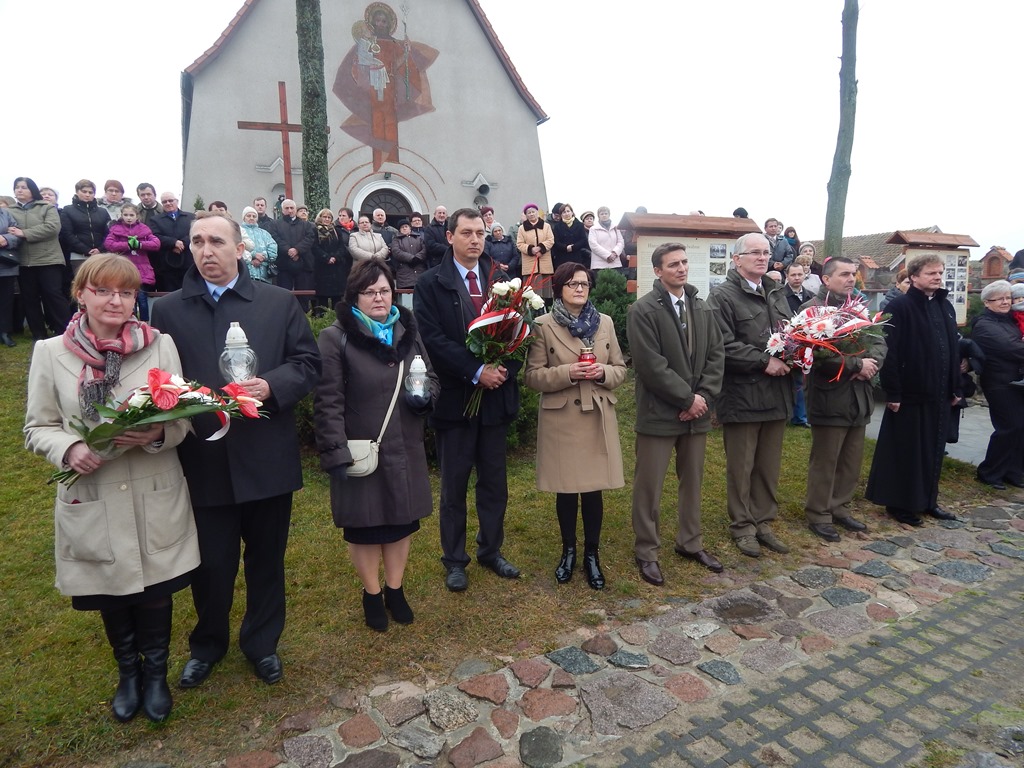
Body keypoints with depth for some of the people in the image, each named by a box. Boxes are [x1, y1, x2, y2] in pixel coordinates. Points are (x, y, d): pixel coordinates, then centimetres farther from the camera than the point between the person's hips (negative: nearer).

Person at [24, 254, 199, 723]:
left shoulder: (161, 345, -5)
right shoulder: (51, 353, -3)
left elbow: (185, 417, -1)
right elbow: (37, 428, 3)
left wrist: (159, 434, -22)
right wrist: (70, 449, -17)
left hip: (155, 499, -1)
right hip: (92, 502, 1)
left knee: (155, 593, 13)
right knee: (110, 596, 19)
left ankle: (155, 673, 40)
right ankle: (127, 673, 46)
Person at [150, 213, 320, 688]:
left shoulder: (280, 303, 3)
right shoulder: (168, 310, 6)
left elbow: (308, 363, 0)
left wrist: (270, 386, -17)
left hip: (268, 458, 0)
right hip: (204, 460, 0)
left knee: (267, 559, 15)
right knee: (211, 564, 12)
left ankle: (262, 643, 38)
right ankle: (207, 645, 40)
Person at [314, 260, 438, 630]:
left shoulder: (407, 331, 8)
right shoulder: (336, 338, -10)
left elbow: (431, 377, 15)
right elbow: (329, 403, -14)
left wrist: (424, 394, -8)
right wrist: (338, 455, -19)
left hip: (405, 451, 5)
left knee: (402, 521, 15)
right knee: (365, 526, 11)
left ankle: (395, 589, 36)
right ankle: (371, 594, 33)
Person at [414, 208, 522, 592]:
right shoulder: (431, 283, -3)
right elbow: (433, 339, -12)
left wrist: (505, 369, -12)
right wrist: (476, 372, -19)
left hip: (496, 395, 3)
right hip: (454, 398, -3)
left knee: (494, 482, 14)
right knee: (454, 485, 9)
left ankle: (491, 551, 31)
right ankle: (454, 560, 24)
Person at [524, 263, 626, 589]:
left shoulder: (605, 323, 7)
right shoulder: (543, 325, -5)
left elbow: (620, 369, 10)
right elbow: (532, 376, -7)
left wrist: (603, 373, -12)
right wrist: (568, 373, -21)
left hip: (598, 418, 3)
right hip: (561, 420, -2)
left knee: (594, 489, 7)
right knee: (565, 490, 9)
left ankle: (592, 555, 25)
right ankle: (568, 551, 30)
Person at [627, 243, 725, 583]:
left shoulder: (702, 309, 11)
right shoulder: (643, 310, -10)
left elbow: (717, 355, 7)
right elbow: (651, 365, -17)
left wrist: (703, 396, -7)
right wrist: (688, 398, -14)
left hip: (697, 411, 6)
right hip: (659, 413, -6)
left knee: (693, 481, 17)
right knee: (649, 486, 4)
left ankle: (690, 543, 34)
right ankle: (646, 552, 19)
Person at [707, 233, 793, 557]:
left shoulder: (776, 293, 15)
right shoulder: (723, 295, -9)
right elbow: (724, 345, -18)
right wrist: (764, 362, -18)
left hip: (776, 394, 7)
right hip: (742, 395, -6)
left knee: (769, 467, 14)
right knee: (741, 467, 6)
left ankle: (763, 522, 28)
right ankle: (742, 526, 21)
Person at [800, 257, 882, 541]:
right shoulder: (812, 310, -11)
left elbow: (879, 343, 8)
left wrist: (870, 362, -12)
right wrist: (858, 364, -17)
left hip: (859, 397, 8)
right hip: (830, 398, -8)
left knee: (852, 461, 16)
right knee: (824, 462, 2)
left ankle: (839, 508, 30)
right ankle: (818, 515, 15)